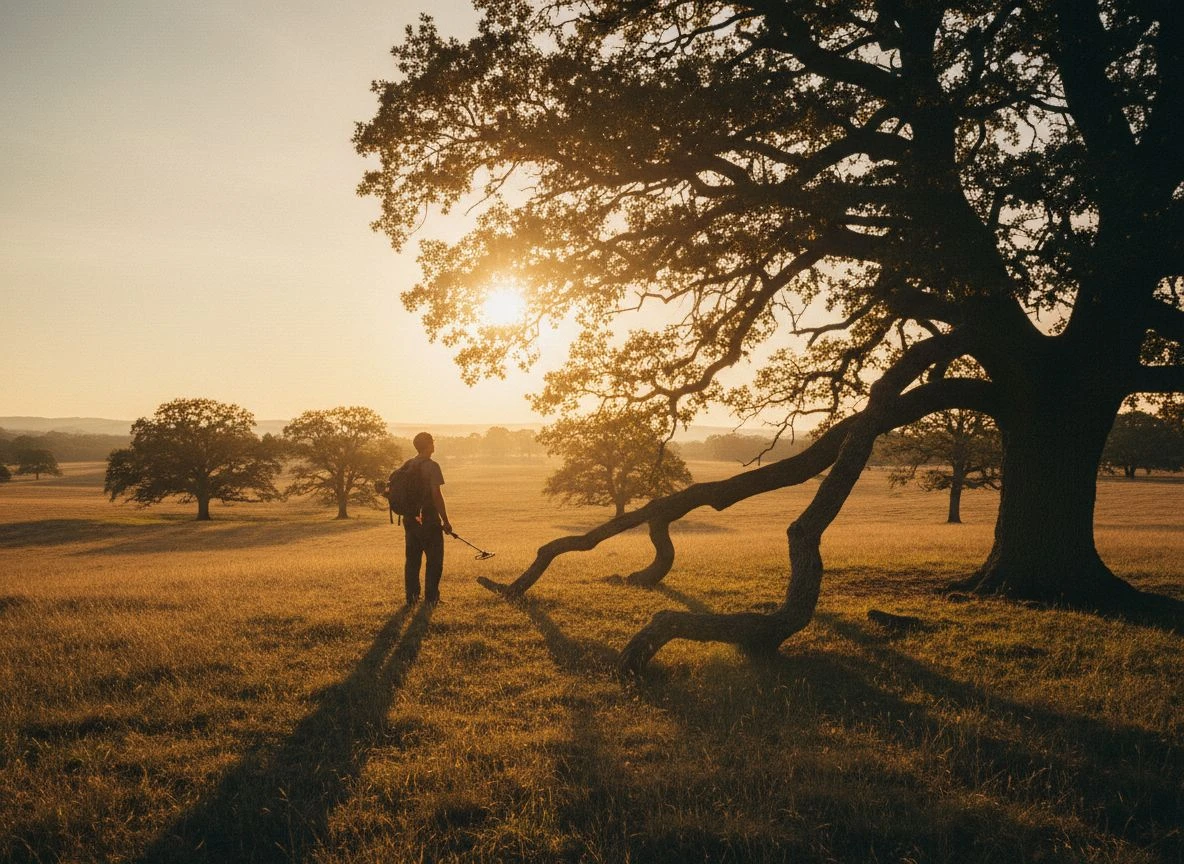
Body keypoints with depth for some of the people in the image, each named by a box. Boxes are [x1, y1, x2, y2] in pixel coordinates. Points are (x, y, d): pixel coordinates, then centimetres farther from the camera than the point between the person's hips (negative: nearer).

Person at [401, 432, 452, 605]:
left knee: (412, 559, 12)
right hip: (429, 519, -6)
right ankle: (431, 596, 4)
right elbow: (436, 495, -18)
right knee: (434, 559, 3)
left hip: (410, 519, 7)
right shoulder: (432, 466, -13)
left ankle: (412, 596, 14)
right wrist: (445, 521, -12)